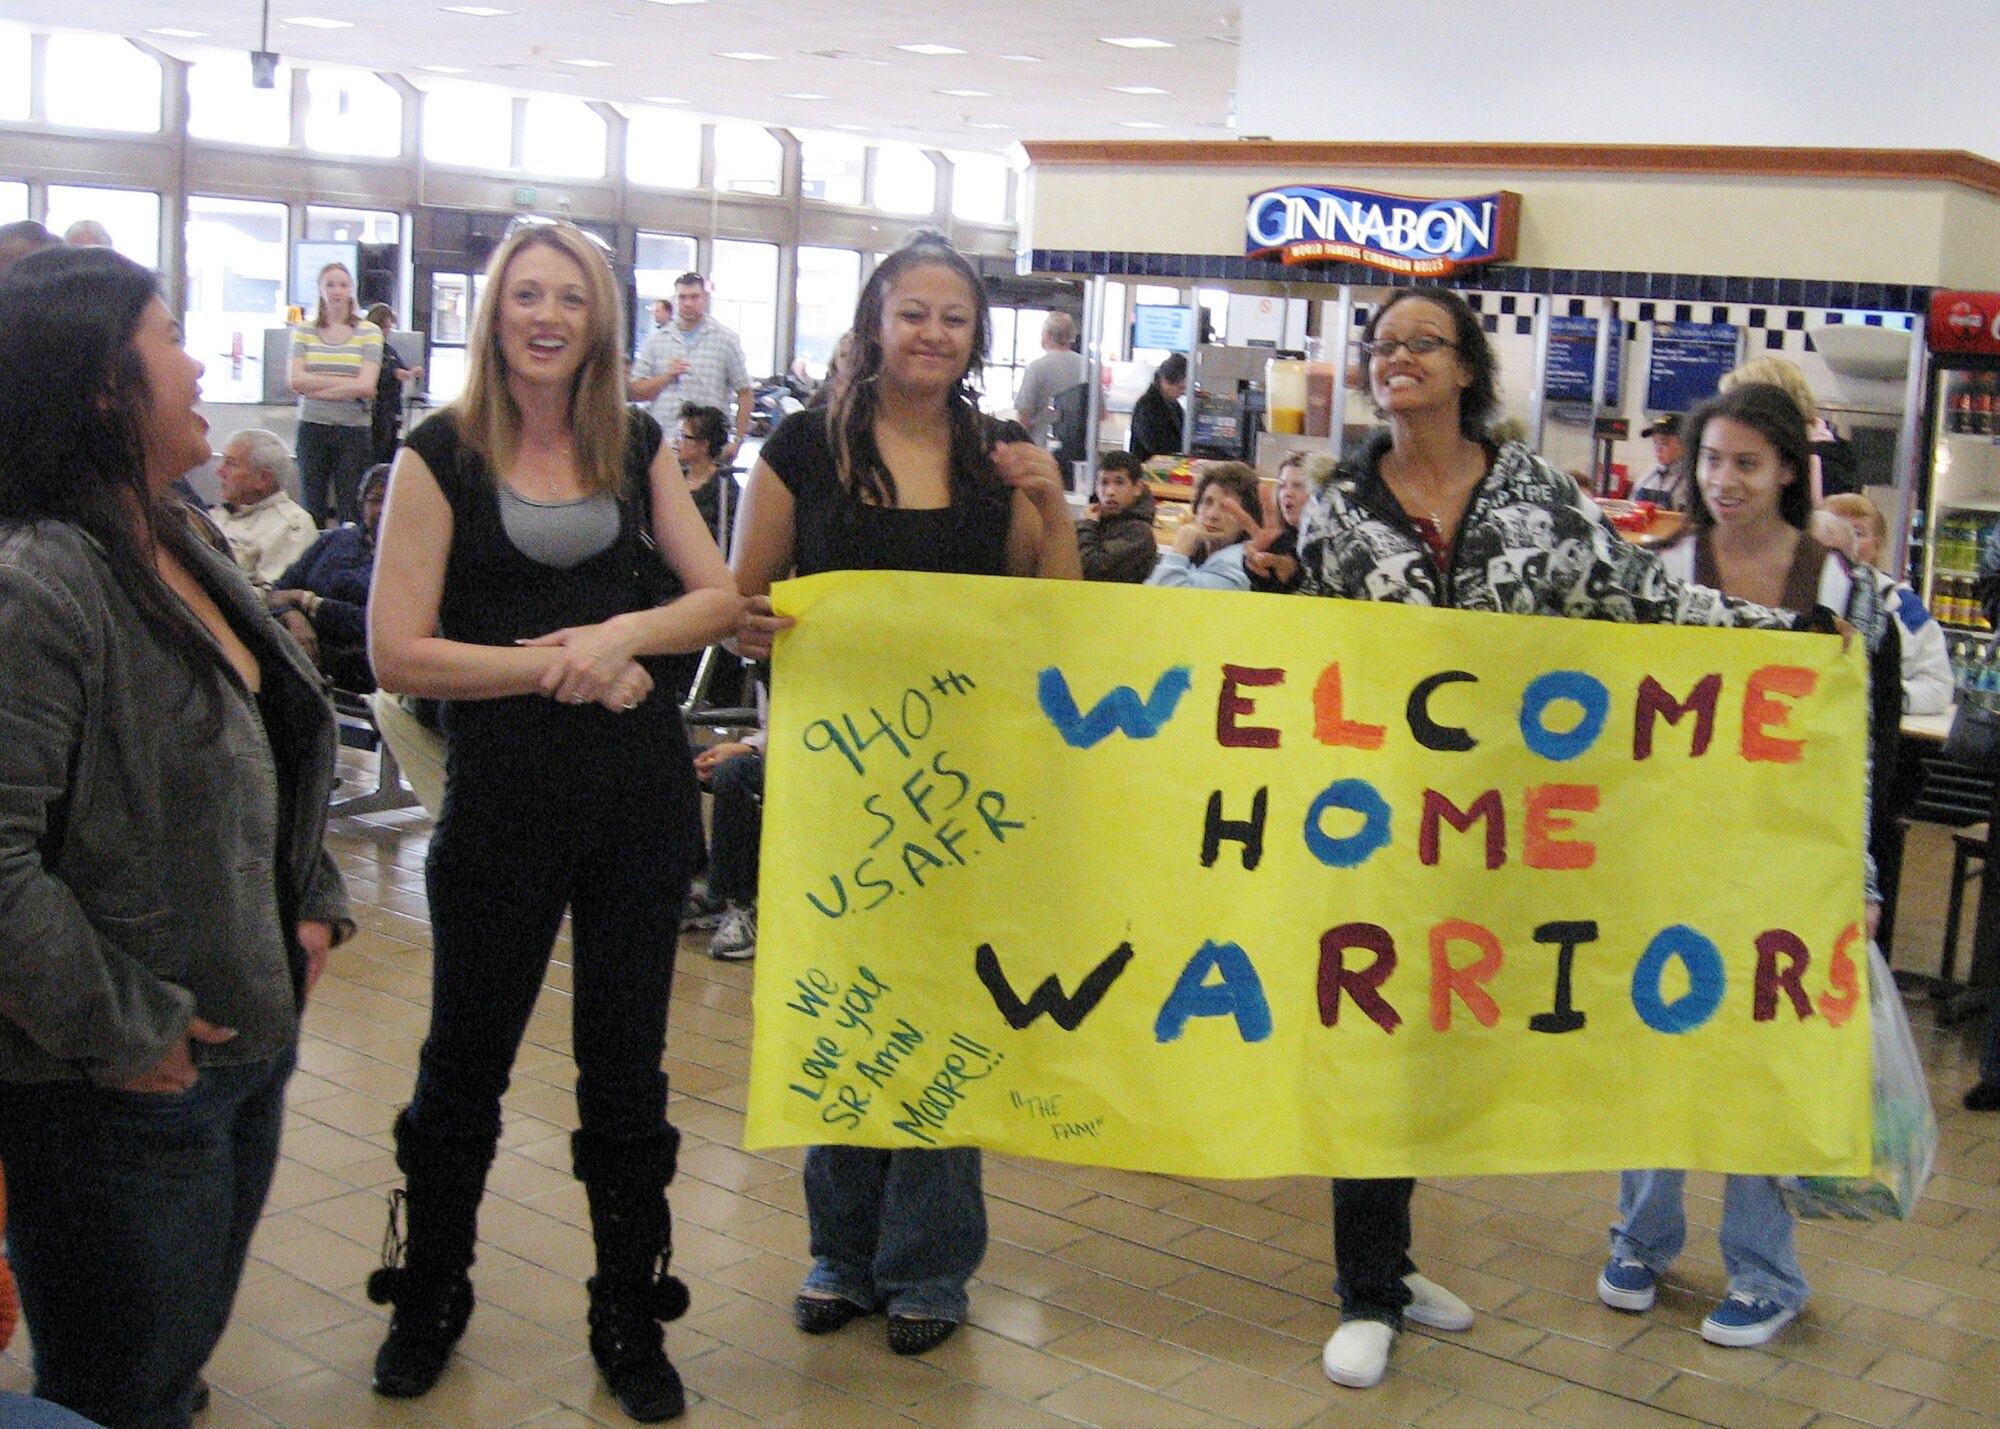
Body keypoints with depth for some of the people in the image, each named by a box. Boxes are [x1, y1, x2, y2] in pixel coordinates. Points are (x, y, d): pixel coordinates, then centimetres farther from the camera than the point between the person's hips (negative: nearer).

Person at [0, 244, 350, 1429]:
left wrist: (314, 901, 11)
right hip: (119, 1100, -9)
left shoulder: (179, 552, 9)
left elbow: (275, 748, 22)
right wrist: (123, 1033, -21)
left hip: (246, 1044, 9)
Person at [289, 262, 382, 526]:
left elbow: (366, 386, -8)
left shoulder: (369, 332, 3)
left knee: (350, 509, -2)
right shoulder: (304, 331, 9)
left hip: (354, 428, -2)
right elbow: (297, 380, -4)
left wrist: (317, 390, -8)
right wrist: (346, 383, -9)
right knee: (312, 507, 4)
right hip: (312, 427, 2)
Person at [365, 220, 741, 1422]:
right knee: (465, 1063, 11)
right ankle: (429, 1301, 33)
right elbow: (398, 652, -9)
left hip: (641, 792, 3)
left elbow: (722, 596, 5)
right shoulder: (443, 454, -3)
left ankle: (631, 1319, 27)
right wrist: (555, 665, -15)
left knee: (626, 1064, 12)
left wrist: (625, 632, -13)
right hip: (503, 801, -2)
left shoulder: (636, 445, 7)